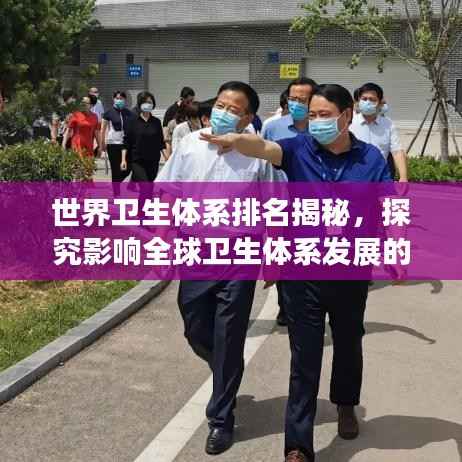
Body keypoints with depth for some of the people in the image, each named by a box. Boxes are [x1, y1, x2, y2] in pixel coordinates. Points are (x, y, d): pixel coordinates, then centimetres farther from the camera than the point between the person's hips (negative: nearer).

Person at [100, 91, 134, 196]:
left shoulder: (129, 113, 8)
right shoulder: (109, 113, 1)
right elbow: (103, 129, 4)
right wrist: (103, 144, 1)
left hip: (126, 143, 2)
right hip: (113, 143, -2)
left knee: (128, 168, -4)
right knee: (115, 169, 1)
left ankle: (116, 183, 25)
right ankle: (116, 193, 13)